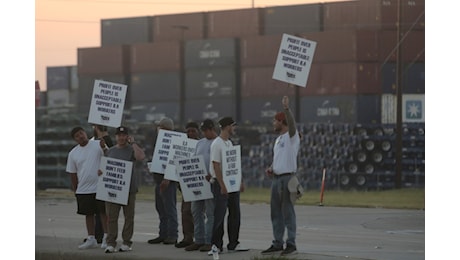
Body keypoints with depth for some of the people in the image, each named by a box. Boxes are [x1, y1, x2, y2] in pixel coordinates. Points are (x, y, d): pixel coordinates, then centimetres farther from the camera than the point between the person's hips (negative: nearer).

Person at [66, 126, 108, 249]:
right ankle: (91, 239, 20)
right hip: (83, 189, 4)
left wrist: (104, 148, -28)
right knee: (88, 214, 11)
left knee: (103, 212, 0)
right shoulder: (73, 153, 6)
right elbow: (72, 173, 11)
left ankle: (106, 238, 6)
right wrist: (75, 189, 11)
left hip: (100, 187, -3)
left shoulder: (98, 145, -3)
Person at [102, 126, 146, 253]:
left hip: (129, 188, -2)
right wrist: (100, 171, -3)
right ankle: (111, 243, 0)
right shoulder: (110, 151, 14)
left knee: (129, 216, 3)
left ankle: (126, 242, 11)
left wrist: (133, 143, -10)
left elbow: (141, 156, -19)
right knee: (111, 216, -2)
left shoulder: (131, 149, 3)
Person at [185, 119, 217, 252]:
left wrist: (211, 175, -22)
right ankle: (199, 240, 13)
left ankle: (209, 241, -2)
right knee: (196, 211, 7)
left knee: (210, 212, -5)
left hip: (211, 181, -7)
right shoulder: (200, 143, 18)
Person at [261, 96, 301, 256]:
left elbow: (292, 124, -29)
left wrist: (286, 108, -43)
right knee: (276, 212, 11)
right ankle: (277, 244, 17)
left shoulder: (291, 136, -7)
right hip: (276, 178, 9)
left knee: (288, 212, -8)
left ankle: (291, 244, -4)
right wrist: (270, 169, 7)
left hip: (287, 178, -9)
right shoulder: (278, 139, 20)